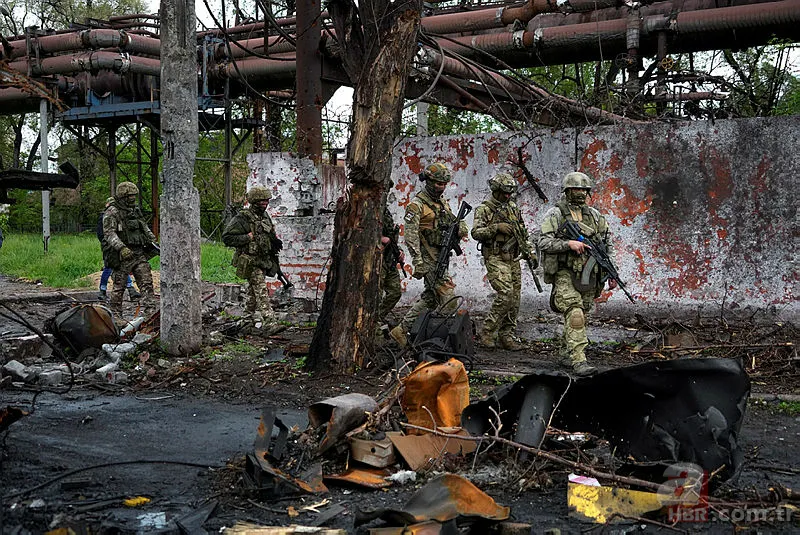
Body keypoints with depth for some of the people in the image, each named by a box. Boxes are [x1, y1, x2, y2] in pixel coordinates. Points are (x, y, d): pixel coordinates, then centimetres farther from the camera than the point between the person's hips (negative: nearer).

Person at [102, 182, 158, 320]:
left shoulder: (136, 211, 16)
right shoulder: (112, 212, -7)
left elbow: (146, 229, 27)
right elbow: (109, 233, -18)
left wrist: (154, 242, 15)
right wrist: (121, 248, -30)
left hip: (139, 254, 6)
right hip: (122, 256, -6)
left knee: (147, 283, -4)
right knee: (119, 287, 1)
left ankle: (149, 312, -6)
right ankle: (115, 316, 11)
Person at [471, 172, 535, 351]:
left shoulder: (514, 208, 15)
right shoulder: (484, 209, -4)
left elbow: (523, 233, 23)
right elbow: (476, 233, -15)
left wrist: (530, 252, 14)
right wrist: (496, 227, -25)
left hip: (513, 259, 7)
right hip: (495, 259, -7)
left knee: (514, 300, 4)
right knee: (505, 294, -20)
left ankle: (506, 337, 12)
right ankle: (487, 333, -9)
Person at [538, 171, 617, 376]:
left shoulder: (594, 215, 13)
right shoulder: (555, 214, -2)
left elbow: (607, 245, 16)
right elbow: (544, 242, -10)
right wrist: (568, 244, -22)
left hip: (588, 275, 5)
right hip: (565, 274, -5)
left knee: (582, 316, 9)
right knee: (575, 315, -16)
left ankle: (570, 354, 22)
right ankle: (578, 360, -19)